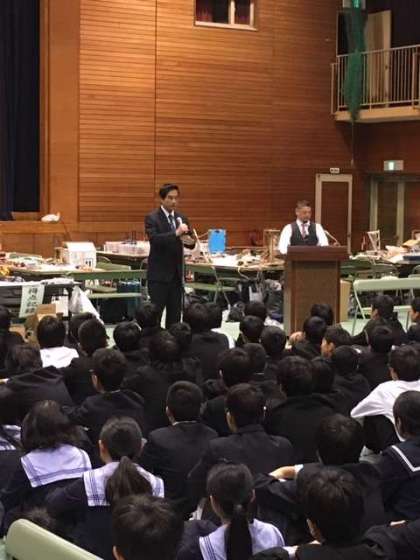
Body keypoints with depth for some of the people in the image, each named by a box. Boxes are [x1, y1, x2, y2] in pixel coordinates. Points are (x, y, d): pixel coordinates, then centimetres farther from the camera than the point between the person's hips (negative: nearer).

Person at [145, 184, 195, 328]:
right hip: (159, 274, -6)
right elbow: (154, 239, -23)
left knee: (175, 313, 8)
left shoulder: (181, 218, 10)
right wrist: (176, 233, -33)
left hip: (177, 273, 6)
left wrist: (190, 241, -14)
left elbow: (190, 242, 11)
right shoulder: (152, 218, -7)